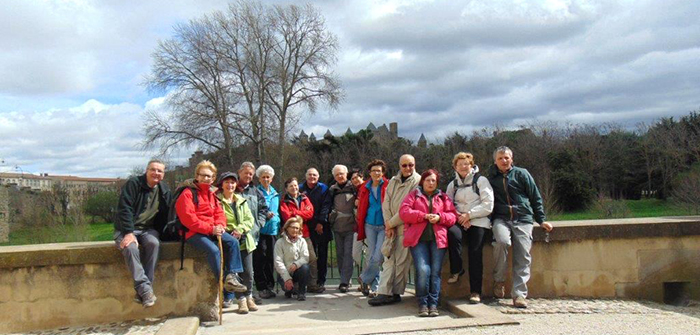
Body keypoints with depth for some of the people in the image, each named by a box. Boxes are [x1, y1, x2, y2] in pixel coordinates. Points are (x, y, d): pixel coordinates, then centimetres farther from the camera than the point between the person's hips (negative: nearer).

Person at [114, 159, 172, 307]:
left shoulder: (165, 190, 7)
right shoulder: (133, 183, -8)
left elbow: (164, 216, 11)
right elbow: (124, 209, -16)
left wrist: (158, 233, -2)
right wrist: (129, 233, -26)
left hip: (148, 229, 3)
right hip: (126, 229, -3)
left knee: (154, 243, -31)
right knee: (130, 247, -36)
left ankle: (142, 291, -30)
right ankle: (144, 288, -35)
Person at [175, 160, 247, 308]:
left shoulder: (211, 194, 19)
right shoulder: (188, 193, -6)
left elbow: (219, 213, 16)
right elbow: (188, 218, -17)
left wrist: (220, 226, -9)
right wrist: (210, 229, -20)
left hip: (212, 231, 8)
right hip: (193, 233, -7)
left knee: (233, 242, -15)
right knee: (213, 250, -30)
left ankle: (232, 276, -19)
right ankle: (225, 289, -20)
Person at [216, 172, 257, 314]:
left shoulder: (241, 200, 15)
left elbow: (250, 219, 10)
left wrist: (240, 229, -8)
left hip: (244, 240, 4)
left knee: (248, 272, 4)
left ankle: (249, 297, 21)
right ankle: (241, 299, 7)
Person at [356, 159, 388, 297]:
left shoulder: (388, 186, -4)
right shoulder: (364, 188, 7)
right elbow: (361, 208, 13)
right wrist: (360, 227, 11)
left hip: (384, 226, -3)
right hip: (370, 225, 3)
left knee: (378, 257, -10)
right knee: (371, 256, 6)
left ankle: (364, 279, 9)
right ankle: (373, 286, 19)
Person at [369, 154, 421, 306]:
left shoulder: (418, 182, -4)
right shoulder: (393, 181, 15)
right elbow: (386, 204, 9)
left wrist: (391, 223, -7)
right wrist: (389, 225, -4)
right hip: (391, 227, 5)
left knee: (402, 262, -1)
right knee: (388, 260, 3)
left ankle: (395, 293, 6)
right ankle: (384, 292, 4)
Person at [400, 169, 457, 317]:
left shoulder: (443, 197, 20)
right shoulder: (413, 195, 15)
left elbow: (452, 216, 12)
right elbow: (404, 212, 0)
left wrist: (440, 217, -9)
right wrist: (424, 216, -9)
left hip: (438, 238, 2)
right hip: (418, 238, -2)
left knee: (435, 271, -4)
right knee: (423, 270, -15)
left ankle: (433, 304, 5)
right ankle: (422, 303, -2)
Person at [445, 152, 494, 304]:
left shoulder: (481, 180, 4)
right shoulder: (452, 184, 18)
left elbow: (488, 206, -4)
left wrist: (469, 214, -11)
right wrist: (458, 217, -8)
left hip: (478, 222, -2)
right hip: (459, 221, 3)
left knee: (475, 254, -15)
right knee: (452, 233, -31)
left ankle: (475, 292, -8)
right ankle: (456, 270, -15)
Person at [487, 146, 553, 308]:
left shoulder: (521, 174, 9)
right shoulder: (492, 178, 13)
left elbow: (536, 198, 11)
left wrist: (541, 220, 7)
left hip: (523, 219, 0)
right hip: (501, 219, 0)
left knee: (523, 256, -10)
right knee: (502, 241, -30)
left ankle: (519, 294, -7)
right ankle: (499, 280, -14)